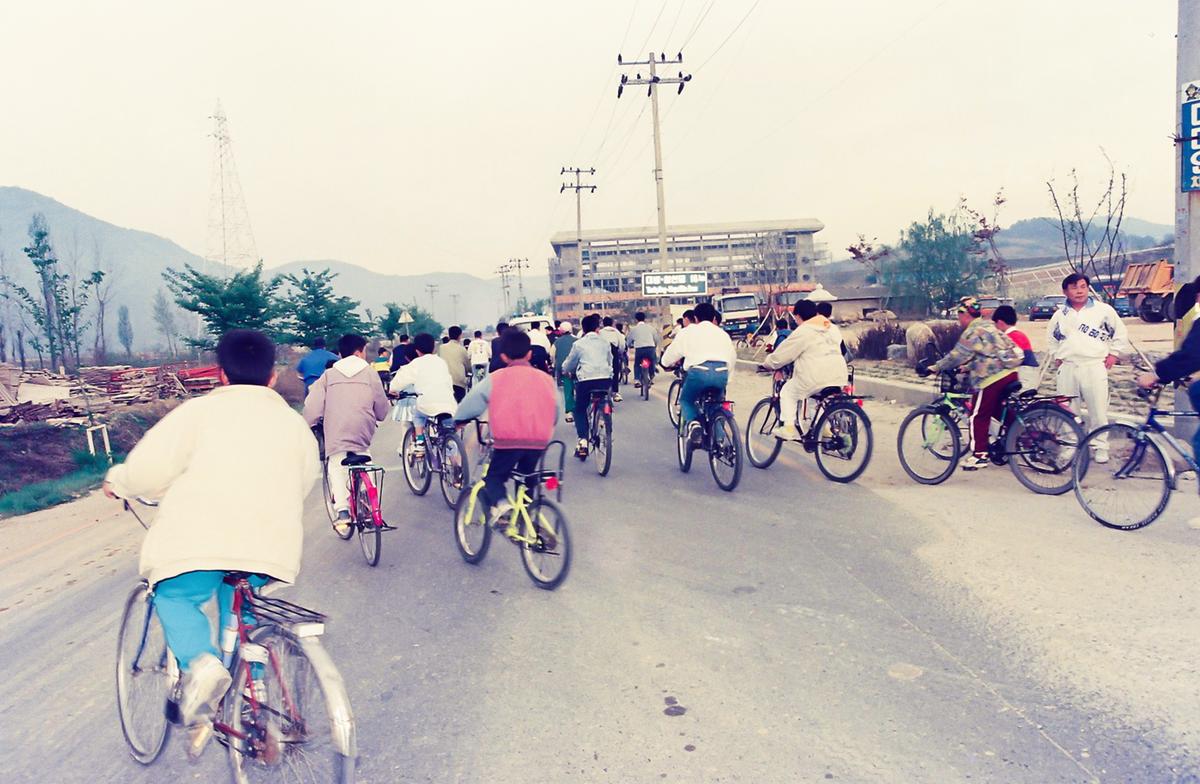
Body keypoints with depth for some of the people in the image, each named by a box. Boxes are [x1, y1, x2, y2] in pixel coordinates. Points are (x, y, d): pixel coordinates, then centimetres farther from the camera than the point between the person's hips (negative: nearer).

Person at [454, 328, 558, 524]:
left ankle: (500, 503, -14)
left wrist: (459, 420, 28)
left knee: (493, 478, 15)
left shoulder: (495, 379, 2)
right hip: (539, 442, 3)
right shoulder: (546, 379, 9)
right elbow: (555, 414, 17)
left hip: (508, 441, -3)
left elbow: (469, 404, 9)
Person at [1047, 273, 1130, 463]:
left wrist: (1114, 354, 4)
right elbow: (1051, 339, 26)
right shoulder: (1060, 314, 12)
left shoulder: (1103, 310, 3)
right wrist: (1056, 356, 16)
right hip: (1067, 368, 3)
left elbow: (1120, 333, 10)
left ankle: (1100, 447, 8)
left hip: (1094, 367, -3)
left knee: (1098, 410, -3)